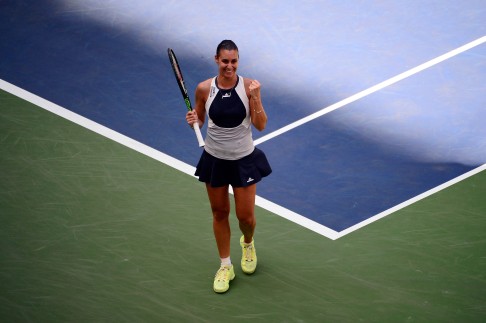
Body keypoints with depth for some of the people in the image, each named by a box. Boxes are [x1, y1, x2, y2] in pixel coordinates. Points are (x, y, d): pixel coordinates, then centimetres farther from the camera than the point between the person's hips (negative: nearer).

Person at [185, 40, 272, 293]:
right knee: (219, 214, 11)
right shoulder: (204, 89, -10)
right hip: (215, 159, 1)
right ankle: (225, 266, 28)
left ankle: (248, 244, 42)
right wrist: (193, 120, -17)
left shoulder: (249, 86, -13)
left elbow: (260, 125, -12)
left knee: (246, 216, 5)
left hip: (244, 160, -1)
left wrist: (255, 97, -25)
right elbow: (199, 119, 6)